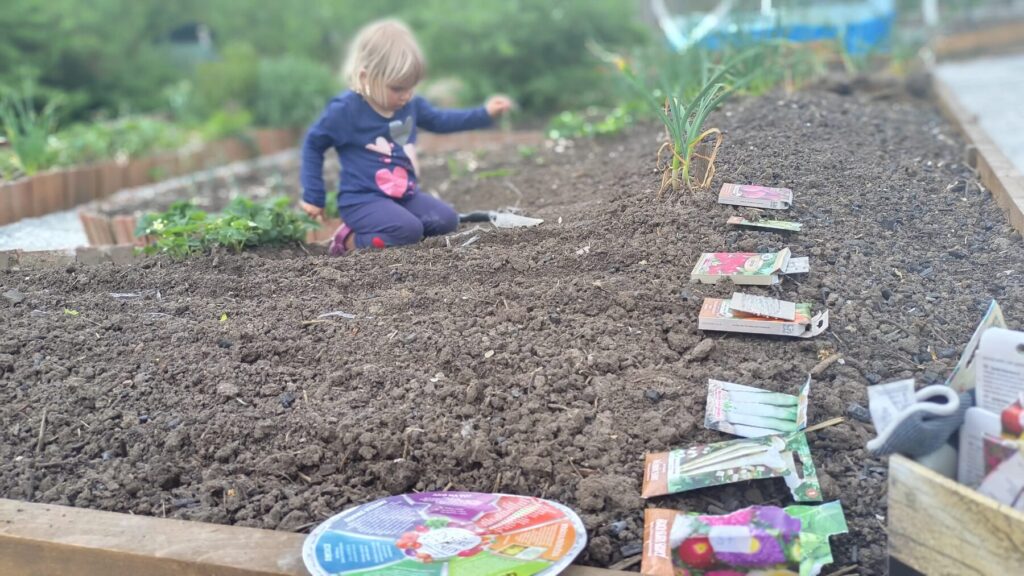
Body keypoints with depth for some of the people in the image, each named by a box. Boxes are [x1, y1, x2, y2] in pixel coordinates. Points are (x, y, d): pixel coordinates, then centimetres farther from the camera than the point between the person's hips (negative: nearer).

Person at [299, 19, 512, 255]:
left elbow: (439, 120, 23)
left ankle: (373, 227, -3)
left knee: (447, 219, -8)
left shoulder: (410, 104, 4)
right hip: (362, 199, -8)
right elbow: (313, 145, -2)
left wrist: (484, 114, 14)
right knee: (408, 230, -30)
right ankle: (351, 239, -8)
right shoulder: (345, 109, -14)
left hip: (405, 194, 8)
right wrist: (313, 196, -2)